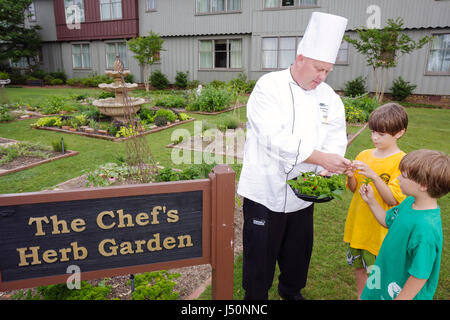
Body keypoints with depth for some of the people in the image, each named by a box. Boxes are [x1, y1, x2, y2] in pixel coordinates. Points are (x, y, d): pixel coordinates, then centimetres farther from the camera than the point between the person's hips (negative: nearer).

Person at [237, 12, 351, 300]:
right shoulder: (269, 87, -13)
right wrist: (320, 157, -30)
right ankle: (256, 297, 34)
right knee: (260, 253, 7)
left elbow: (336, 140, 0)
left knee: (298, 251, 21)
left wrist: (325, 173, -19)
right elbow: (274, 138, -26)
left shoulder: (329, 97, 5)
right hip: (265, 190, -5)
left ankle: (292, 291, 49)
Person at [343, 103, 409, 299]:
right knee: (359, 267, 20)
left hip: (380, 229, -5)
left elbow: (392, 199, -19)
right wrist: (351, 177, -12)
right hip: (357, 224, 5)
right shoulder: (364, 155, 2)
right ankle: (360, 296, 40)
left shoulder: (402, 162, -13)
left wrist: (373, 176, -31)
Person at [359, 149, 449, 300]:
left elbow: (420, 276, -27)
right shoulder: (410, 202, -7)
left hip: (403, 292, -7)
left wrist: (399, 297, -17)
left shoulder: (426, 228, -34)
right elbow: (387, 220, 11)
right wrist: (371, 201, 0)